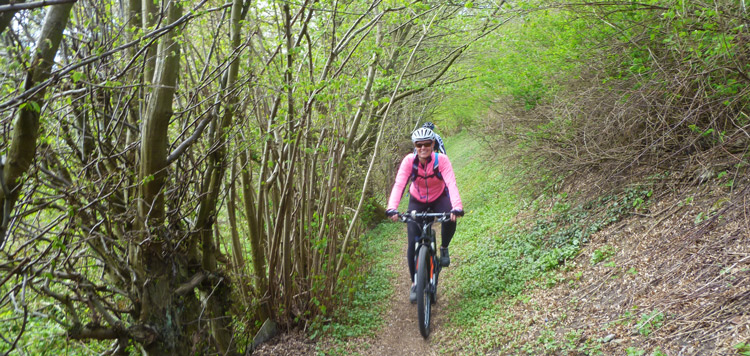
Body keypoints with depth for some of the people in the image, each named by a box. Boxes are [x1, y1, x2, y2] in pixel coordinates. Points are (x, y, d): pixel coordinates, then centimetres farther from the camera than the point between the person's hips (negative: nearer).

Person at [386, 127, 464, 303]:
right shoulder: (409, 161, -24)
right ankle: (415, 283, 11)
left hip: (439, 199, -1)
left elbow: (451, 184, -37)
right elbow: (399, 185, -34)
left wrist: (457, 207, -53)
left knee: (450, 219, -34)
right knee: (413, 243, -8)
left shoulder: (441, 160, -25)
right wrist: (392, 208, -50)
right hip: (417, 202, 1)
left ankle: (444, 248, -2)